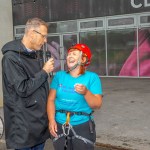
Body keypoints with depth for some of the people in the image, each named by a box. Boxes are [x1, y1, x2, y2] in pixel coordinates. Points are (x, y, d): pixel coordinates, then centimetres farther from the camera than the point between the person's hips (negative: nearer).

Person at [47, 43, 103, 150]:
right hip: (59, 126, 3)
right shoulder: (59, 75, 3)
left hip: (82, 126, -2)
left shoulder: (92, 77, -5)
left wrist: (86, 92, -23)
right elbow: (51, 99, 0)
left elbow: (97, 105, -8)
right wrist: (51, 120, -10)